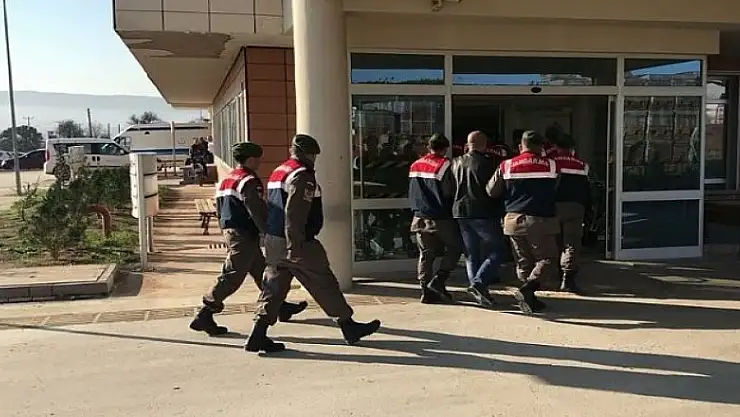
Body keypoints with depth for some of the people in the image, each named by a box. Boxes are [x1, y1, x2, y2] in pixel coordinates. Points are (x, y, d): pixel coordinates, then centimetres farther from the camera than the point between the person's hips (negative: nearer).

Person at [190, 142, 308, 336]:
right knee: (231, 277, -6)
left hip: (231, 231, 11)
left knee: (261, 271, 17)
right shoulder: (249, 181, -14)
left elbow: (220, 208, 19)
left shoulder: (227, 179, 15)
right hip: (244, 235, -10)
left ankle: (280, 307, 28)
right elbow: (257, 211, -20)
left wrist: (227, 231, 24)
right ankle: (204, 316, -4)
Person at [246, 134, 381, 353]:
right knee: (324, 284, 3)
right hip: (299, 244, -9)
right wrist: (294, 247, -26)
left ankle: (258, 335, 3)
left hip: (272, 241, 9)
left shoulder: (278, 172, 17)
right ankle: (349, 327, 14)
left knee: (274, 286, 9)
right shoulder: (302, 175, -13)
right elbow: (293, 214, -24)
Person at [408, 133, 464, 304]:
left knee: (426, 254, 9)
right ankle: (438, 281, -3)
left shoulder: (414, 165, 9)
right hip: (440, 218, -6)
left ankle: (426, 291, 8)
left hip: (420, 217, 6)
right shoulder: (443, 165, -11)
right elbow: (449, 192, -11)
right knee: (455, 248, 8)